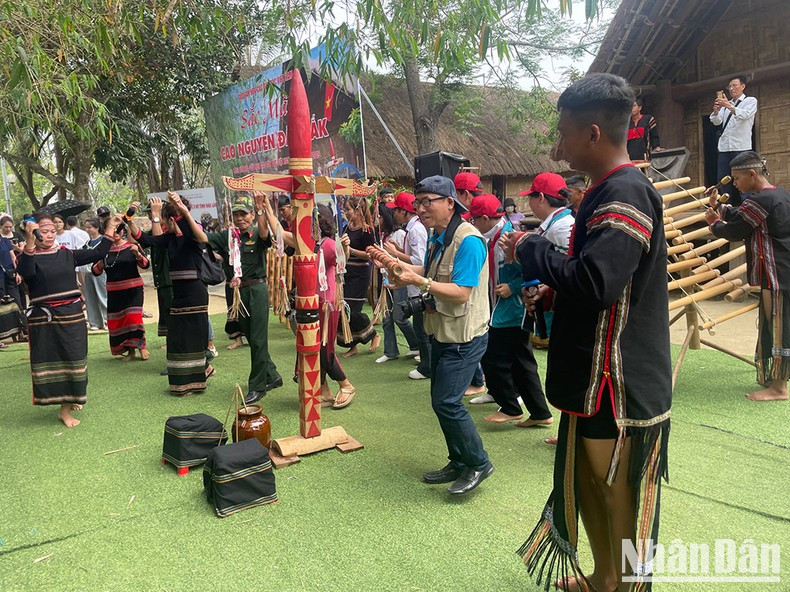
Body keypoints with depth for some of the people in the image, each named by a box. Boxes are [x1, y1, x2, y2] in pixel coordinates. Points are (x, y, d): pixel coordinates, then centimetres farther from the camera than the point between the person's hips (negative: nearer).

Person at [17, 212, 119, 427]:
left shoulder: (67, 254, 7)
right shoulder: (29, 256, -5)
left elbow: (97, 254, 9)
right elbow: (25, 272, -27)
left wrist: (110, 230, 5)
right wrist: (30, 242, -39)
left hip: (72, 315, 4)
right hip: (44, 319, -4)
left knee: (73, 359, 7)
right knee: (49, 361, 2)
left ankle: (67, 405, 22)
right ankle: (64, 408, 11)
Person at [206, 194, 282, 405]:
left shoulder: (257, 235, -4)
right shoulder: (227, 235, 8)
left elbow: (264, 232, -27)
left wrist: (260, 208, -40)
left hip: (257, 289, -6)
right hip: (237, 291, 6)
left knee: (258, 339, -2)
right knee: (250, 337, 14)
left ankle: (257, 387, 8)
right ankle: (272, 376, 29)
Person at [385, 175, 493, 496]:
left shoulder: (468, 240, -21)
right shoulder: (437, 237, 8)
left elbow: (461, 293, -26)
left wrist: (420, 282, -33)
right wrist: (402, 266, 4)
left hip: (464, 337, -9)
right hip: (441, 333, 9)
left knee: (446, 401, -8)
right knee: (441, 400, 14)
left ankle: (478, 463, 12)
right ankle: (459, 463, 29)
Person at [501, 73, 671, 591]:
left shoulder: (626, 194, -20)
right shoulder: (610, 191, 12)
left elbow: (594, 281, -32)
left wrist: (529, 248, -18)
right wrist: (552, 291, 7)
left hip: (622, 389, -10)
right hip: (599, 382, 10)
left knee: (623, 507, 7)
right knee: (593, 489, 24)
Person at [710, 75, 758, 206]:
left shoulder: (751, 101, 6)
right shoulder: (726, 104, 20)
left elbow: (744, 115, -14)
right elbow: (716, 121, 7)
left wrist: (728, 105, -27)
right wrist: (716, 110, -14)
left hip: (741, 148, -5)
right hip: (724, 147, 5)